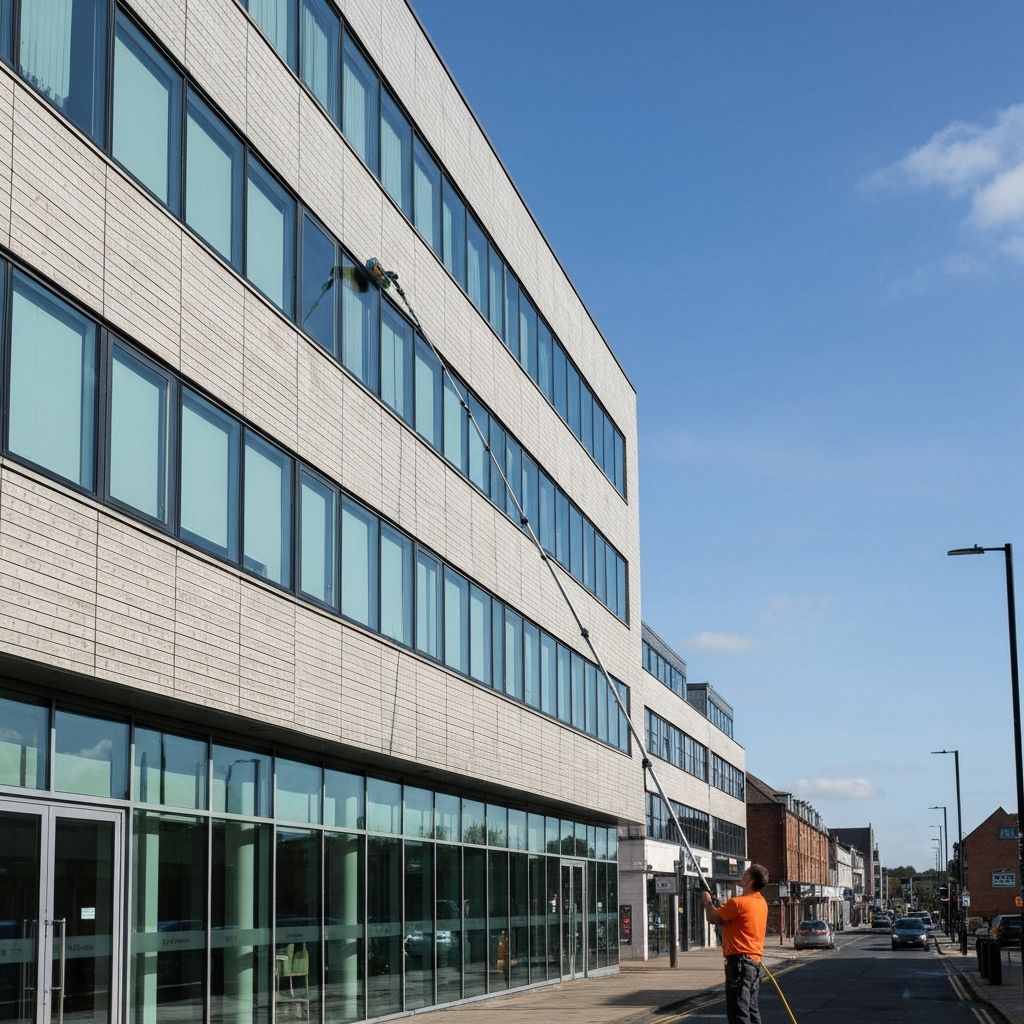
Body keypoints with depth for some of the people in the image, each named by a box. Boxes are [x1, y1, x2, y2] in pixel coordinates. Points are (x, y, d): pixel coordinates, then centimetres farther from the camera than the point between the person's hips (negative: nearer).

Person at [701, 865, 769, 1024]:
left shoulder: (738, 903, -18)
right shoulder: (761, 902, 11)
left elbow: (712, 918, -9)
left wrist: (707, 901, 8)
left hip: (740, 960, -9)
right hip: (755, 961, 9)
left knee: (737, 1011, -7)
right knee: (751, 1009, 14)